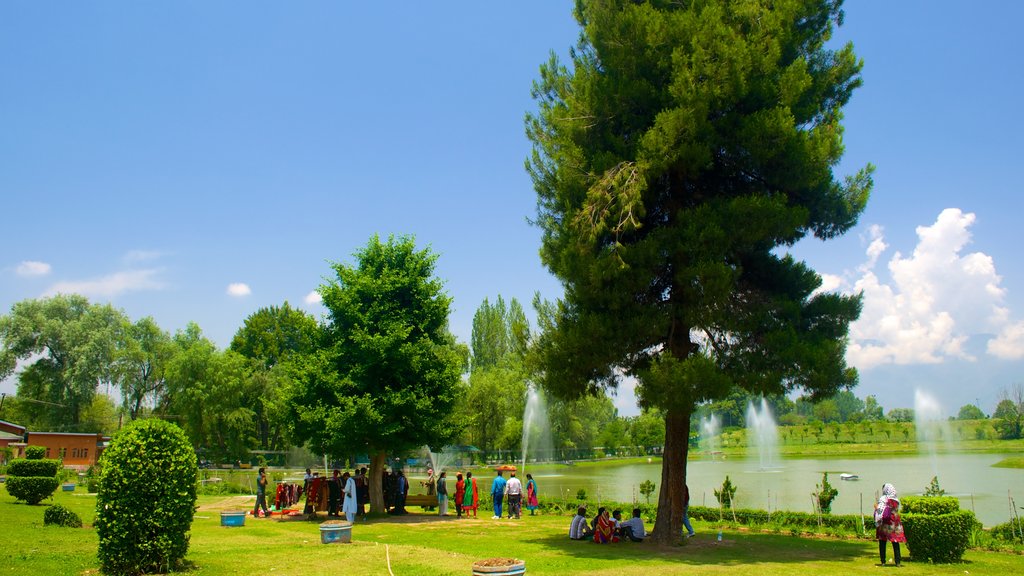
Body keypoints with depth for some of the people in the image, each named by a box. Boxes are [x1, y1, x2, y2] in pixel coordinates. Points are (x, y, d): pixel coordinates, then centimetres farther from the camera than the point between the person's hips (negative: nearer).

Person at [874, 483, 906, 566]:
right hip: (895, 525, 4)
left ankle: (883, 562, 3)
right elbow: (896, 511, 14)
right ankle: (897, 561, 3)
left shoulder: (883, 499, -10)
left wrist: (876, 507, 1)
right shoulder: (896, 500, 6)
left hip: (885, 524, -4)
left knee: (882, 543, 4)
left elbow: (880, 511, -16)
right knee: (896, 544, 7)